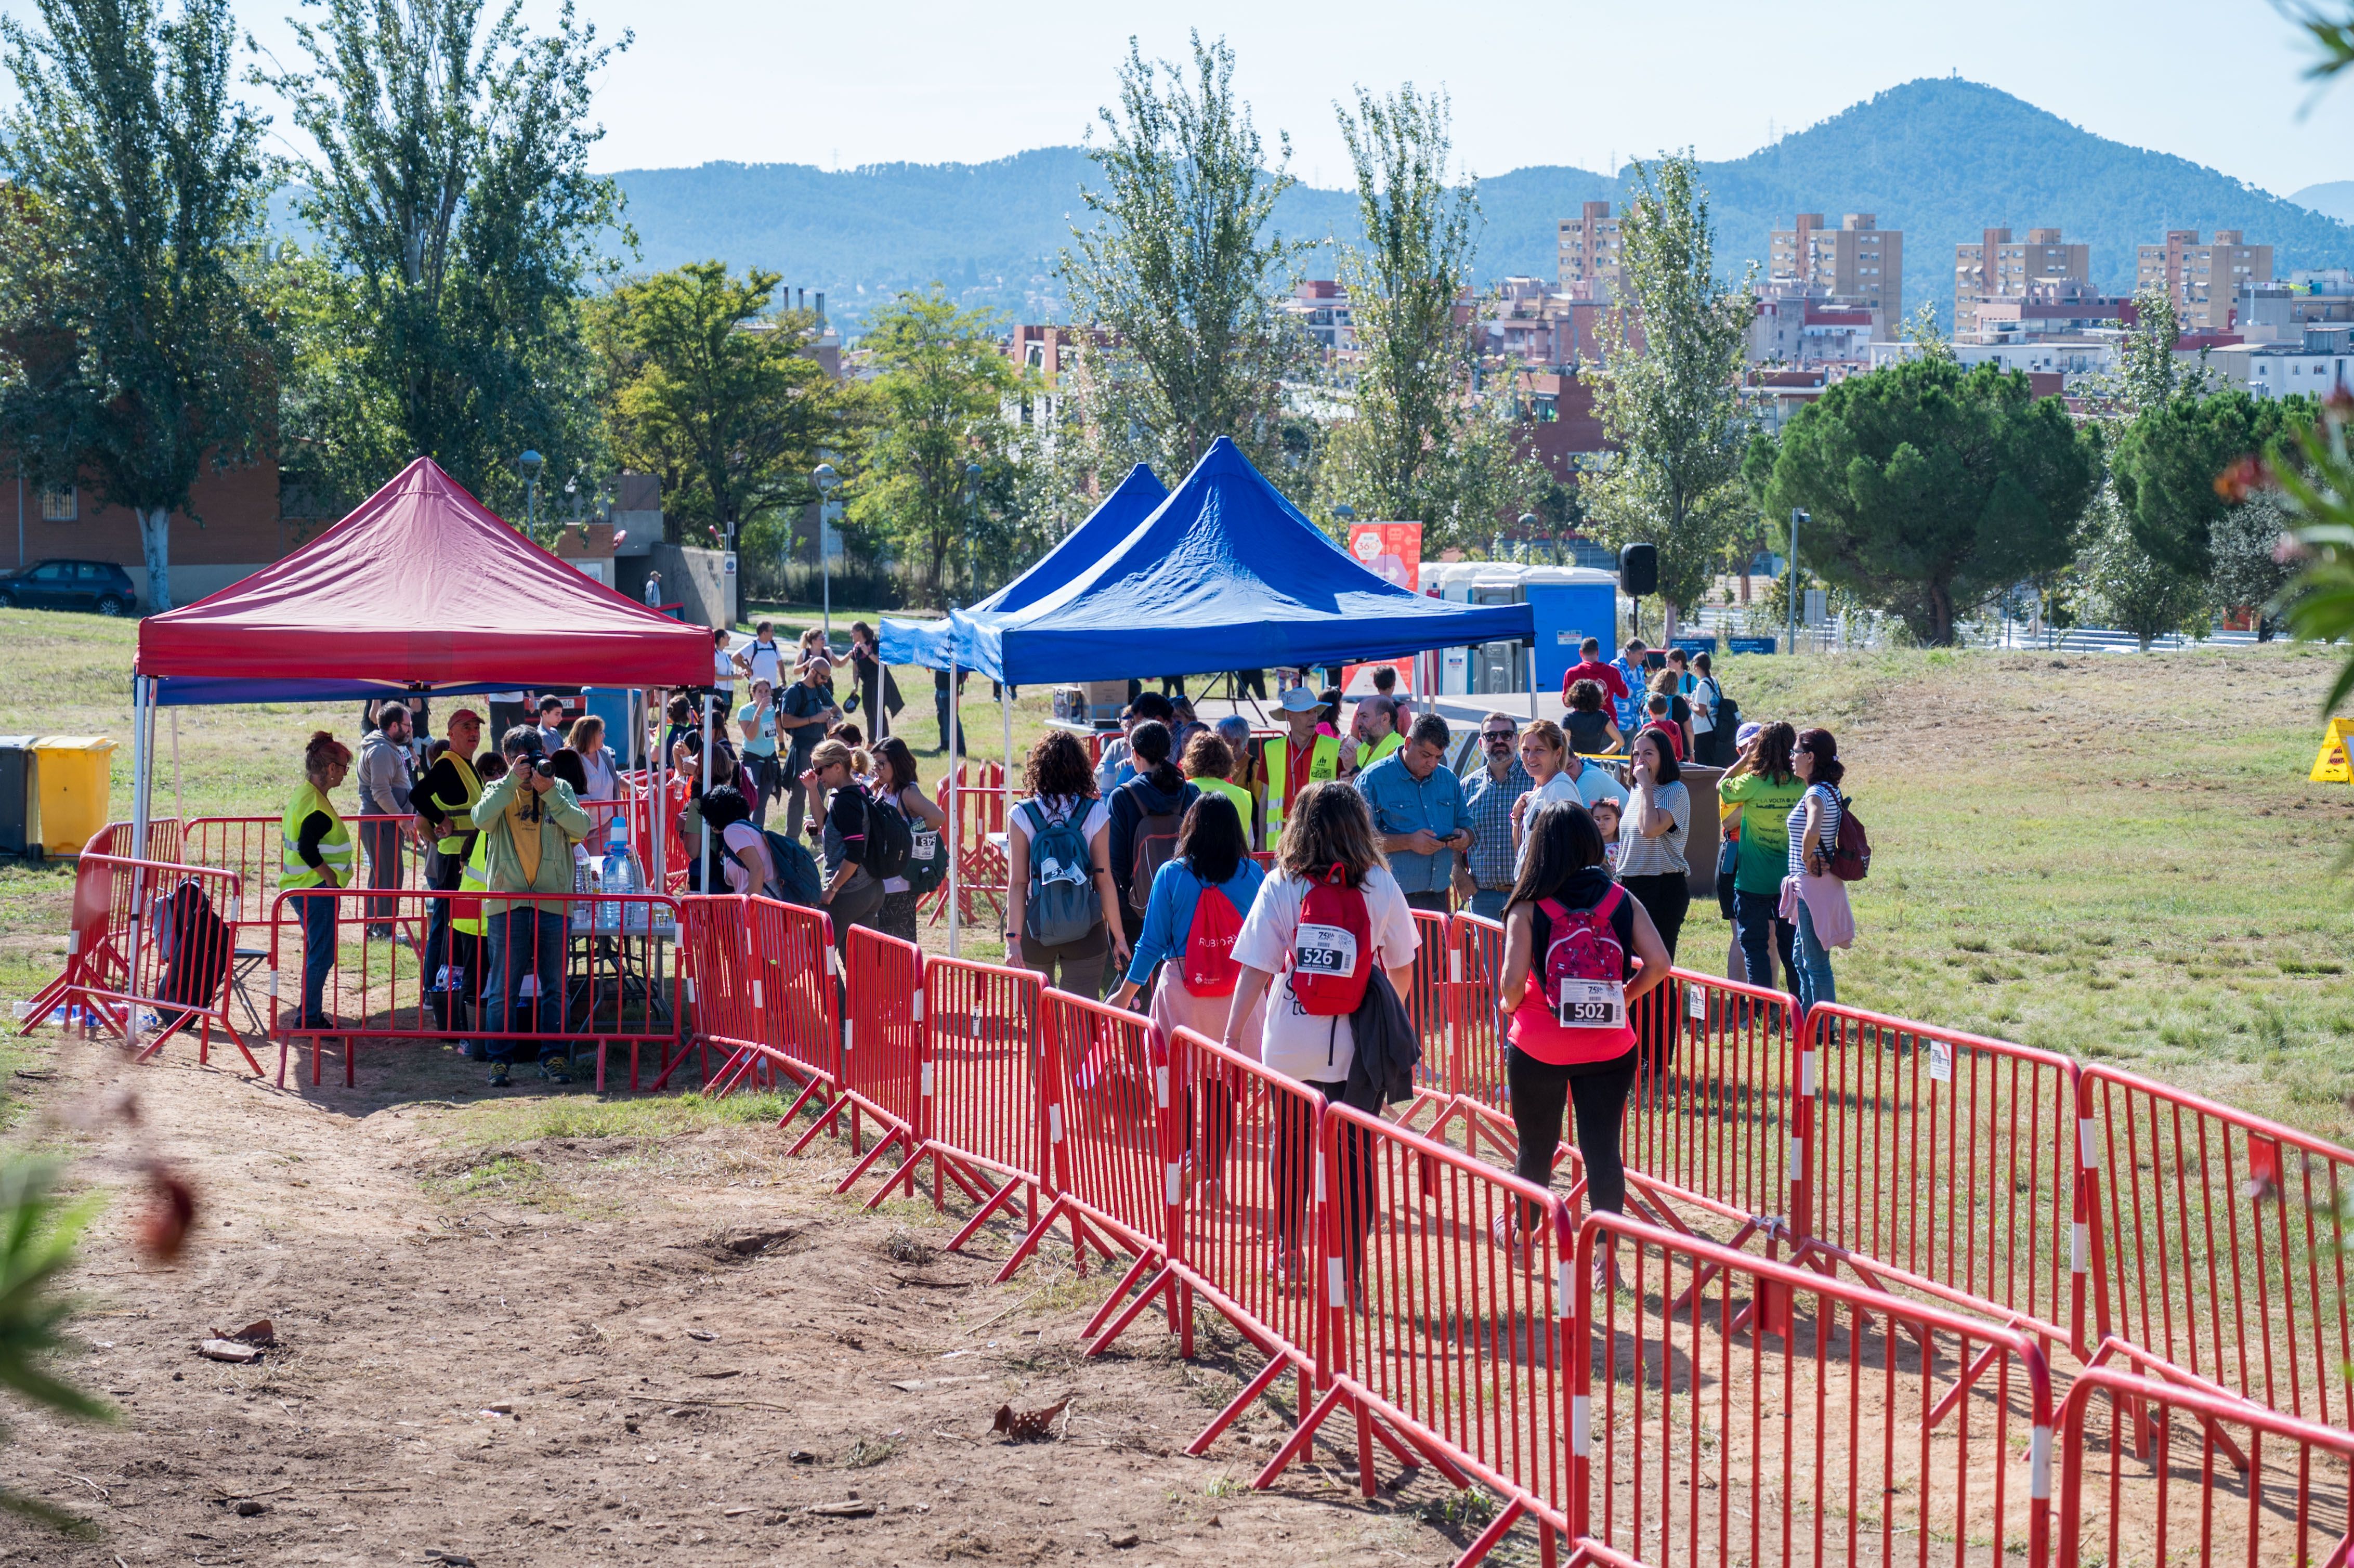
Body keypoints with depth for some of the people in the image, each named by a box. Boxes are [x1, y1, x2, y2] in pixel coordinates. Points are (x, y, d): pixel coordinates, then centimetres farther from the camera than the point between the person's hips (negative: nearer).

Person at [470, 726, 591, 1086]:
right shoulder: (499, 791, 9)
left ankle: (553, 1057, 11)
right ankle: (499, 1060, 5)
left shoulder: (560, 789, 9)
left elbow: (581, 828, -6)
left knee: (555, 987, 4)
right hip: (507, 903, -1)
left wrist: (550, 793, -14)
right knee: (503, 990, 0)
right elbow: (482, 820, -12)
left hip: (553, 902, 1)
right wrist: (512, 781, -14)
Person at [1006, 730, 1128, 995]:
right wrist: (1118, 935, 4)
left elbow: (1017, 884, -9)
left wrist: (1013, 938, -8)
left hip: (1036, 930, 0)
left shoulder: (1021, 816, -6)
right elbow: (1104, 881, -4)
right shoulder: (1095, 814, -5)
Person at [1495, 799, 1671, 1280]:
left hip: (1538, 1048, -1)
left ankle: (1522, 1231, 37)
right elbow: (1657, 964, -8)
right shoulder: (1620, 901, -2)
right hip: (1609, 1049, 1)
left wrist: (1508, 1005, 5)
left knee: (1536, 1146, 16)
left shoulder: (1528, 908, -9)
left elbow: (1513, 980, -16)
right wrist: (1622, 996, 8)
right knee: (1603, 1147, 3)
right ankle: (1605, 1254, -2)